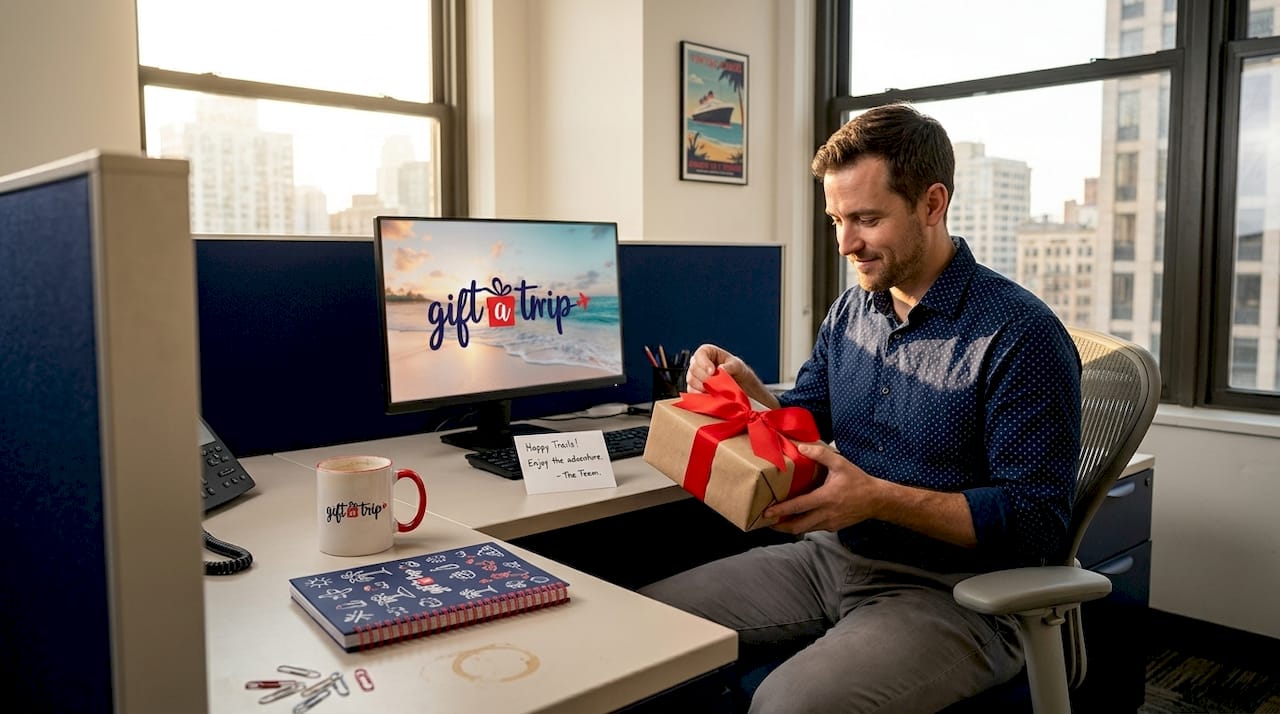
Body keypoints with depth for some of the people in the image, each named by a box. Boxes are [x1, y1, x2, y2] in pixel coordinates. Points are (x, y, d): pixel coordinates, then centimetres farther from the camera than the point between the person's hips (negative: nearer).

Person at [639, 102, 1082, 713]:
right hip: (829, 557, 7)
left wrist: (880, 498, -25)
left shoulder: (1020, 335, -15)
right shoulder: (851, 310, 7)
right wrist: (747, 392, -7)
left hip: (950, 593, -6)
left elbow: (1038, 525, -16)